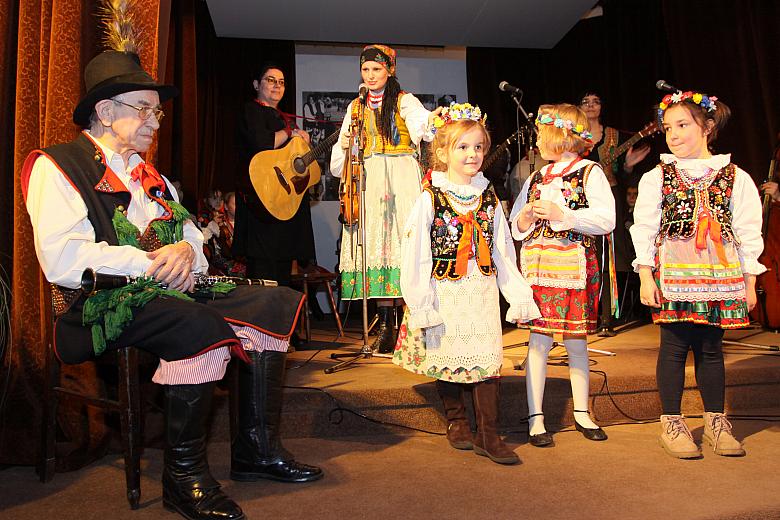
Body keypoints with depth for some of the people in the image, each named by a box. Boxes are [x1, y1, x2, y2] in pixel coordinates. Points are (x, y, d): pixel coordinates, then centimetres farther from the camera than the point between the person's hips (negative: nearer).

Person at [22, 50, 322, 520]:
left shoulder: (150, 175, 24)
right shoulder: (56, 167, -2)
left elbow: (191, 232, 19)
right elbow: (61, 261, -17)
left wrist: (187, 249, -6)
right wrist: (148, 261, -17)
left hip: (172, 292, 8)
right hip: (101, 305, -8)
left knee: (275, 302, -7)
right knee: (202, 325, -35)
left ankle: (258, 448, -4)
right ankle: (184, 477, -18)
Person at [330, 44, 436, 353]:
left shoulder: (405, 101, 5)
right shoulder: (356, 107, 19)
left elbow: (422, 122, -16)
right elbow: (343, 149, 22)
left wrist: (434, 120, -38)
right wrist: (344, 145, -1)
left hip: (400, 178, -4)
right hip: (369, 180, 4)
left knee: (405, 241, -12)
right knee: (375, 245, -3)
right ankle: (386, 325, 1)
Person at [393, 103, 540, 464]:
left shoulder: (489, 201, 8)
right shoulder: (430, 200, -5)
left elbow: (503, 254, 12)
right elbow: (415, 256, -8)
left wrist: (519, 296, 8)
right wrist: (421, 305, -12)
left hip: (482, 294, 3)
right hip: (445, 295, -3)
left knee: (487, 361, -1)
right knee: (447, 360, 8)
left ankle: (488, 435, 11)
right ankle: (456, 422, 30)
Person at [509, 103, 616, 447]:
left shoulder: (590, 172, 1)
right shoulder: (535, 178, 15)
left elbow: (606, 220, -11)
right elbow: (515, 228, 17)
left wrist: (561, 214, -16)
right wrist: (525, 219, -4)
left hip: (575, 268, -3)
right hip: (537, 268, 3)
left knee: (576, 341, 7)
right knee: (539, 340, -1)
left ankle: (582, 413, 24)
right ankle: (535, 417, 6)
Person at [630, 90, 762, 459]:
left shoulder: (735, 178, 6)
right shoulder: (656, 178, 2)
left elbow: (748, 233, 7)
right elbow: (644, 229, 0)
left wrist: (749, 282, 4)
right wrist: (646, 277, -7)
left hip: (721, 275, 2)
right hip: (673, 274, -1)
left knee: (711, 348, 9)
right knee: (675, 346, 2)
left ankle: (715, 421, 24)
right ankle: (672, 423, 14)